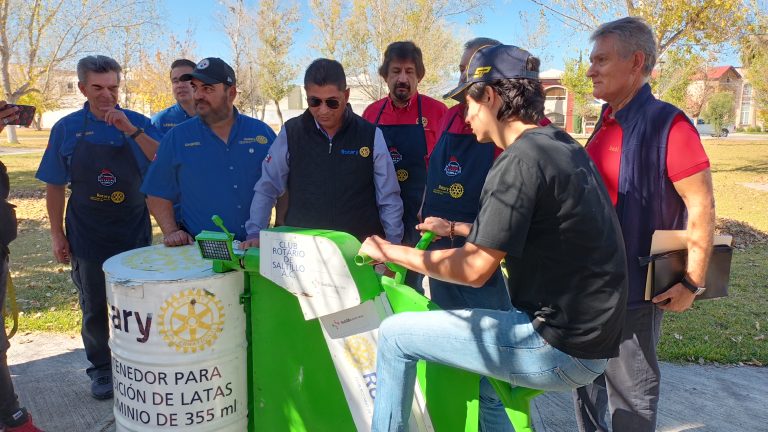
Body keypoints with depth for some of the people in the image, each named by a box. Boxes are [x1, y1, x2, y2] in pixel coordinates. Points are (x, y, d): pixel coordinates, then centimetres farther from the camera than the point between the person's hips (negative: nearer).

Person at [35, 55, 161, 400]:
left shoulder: (137, 123, -2)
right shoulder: (67, 129, -2)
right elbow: (55, 187, 2)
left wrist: (131, 131, -26)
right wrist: (57, 235, 0)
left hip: (134, 233, 0)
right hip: (87, 237, 0)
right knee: (94, 308, 12)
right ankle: (101, 369, 28)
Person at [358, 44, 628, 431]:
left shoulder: (520, 161, -19)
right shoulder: (564, 147, 11)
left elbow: (475, 269, -19)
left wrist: (390, 251, -6)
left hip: (558, 349, -9)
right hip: (590, 335, 10)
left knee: (395, 335, -1)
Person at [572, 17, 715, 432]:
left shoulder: (667, 124, -18)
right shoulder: (606, 123, 6)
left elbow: (701, 208, -18)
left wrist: (691, 283, -16)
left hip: (633, 287, -7)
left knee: (630, 389, 10)